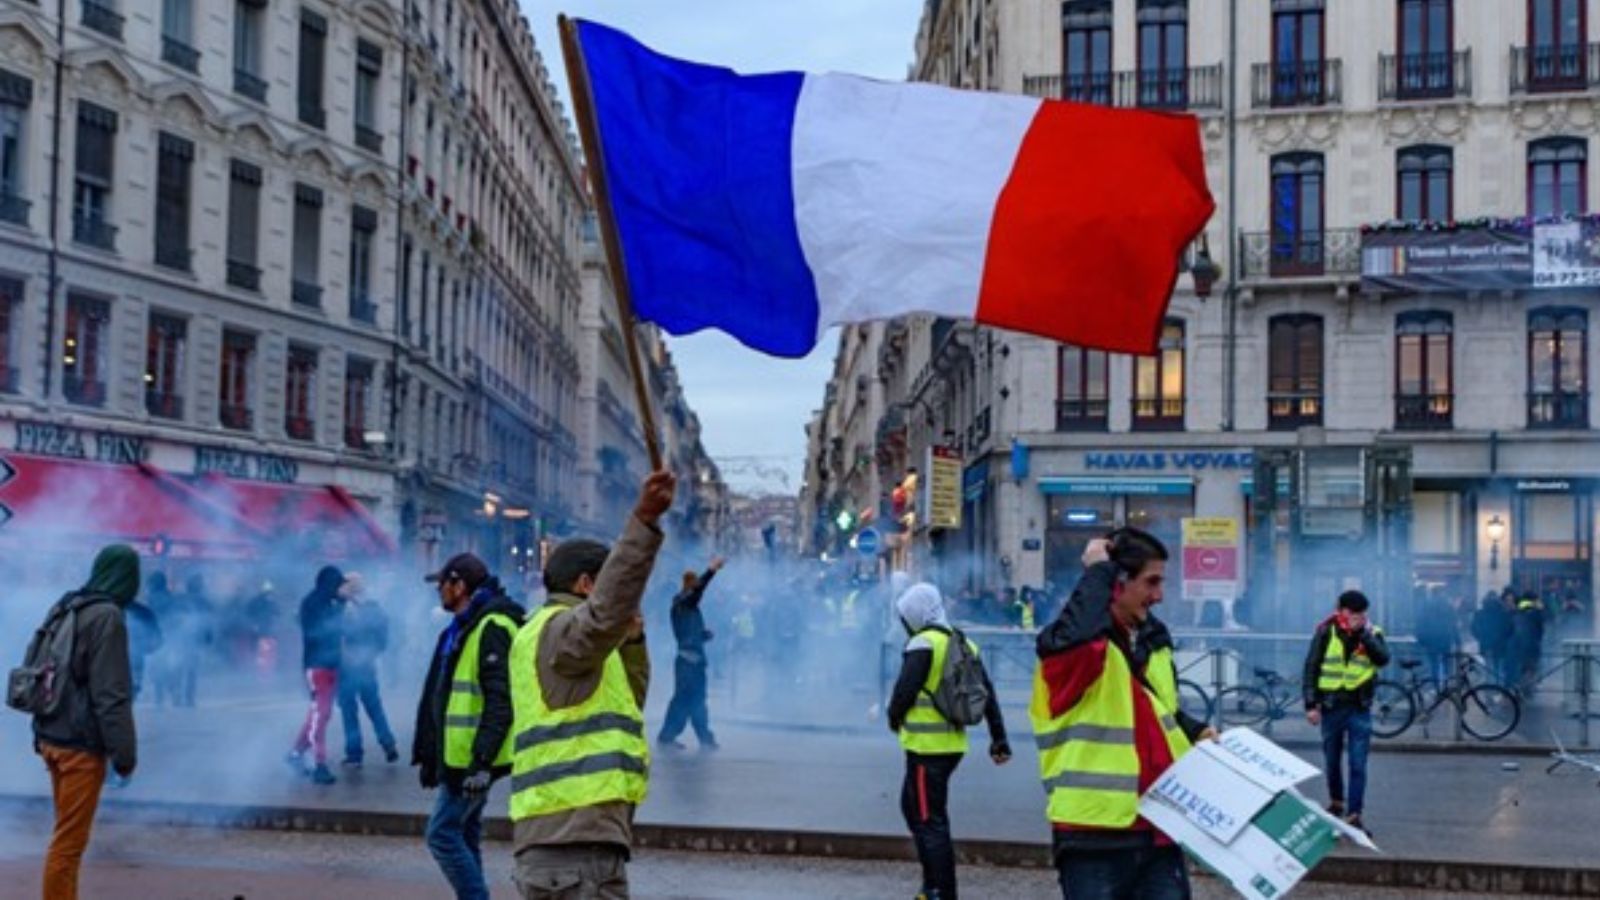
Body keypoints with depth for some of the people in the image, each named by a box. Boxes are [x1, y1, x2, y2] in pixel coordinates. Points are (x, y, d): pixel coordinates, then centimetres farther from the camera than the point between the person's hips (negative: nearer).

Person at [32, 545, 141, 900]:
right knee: (69, 841, -3)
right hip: (81, 744, -9)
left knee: (67, 835, 17)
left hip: (54, 736, 9)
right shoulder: (107, 617, -16)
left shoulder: (68, 609, 10)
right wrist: (124, 750, -14)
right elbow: (110, 695, -18)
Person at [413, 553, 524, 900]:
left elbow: (500, 701, -22)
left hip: (473, 758, -10)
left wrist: (482, 760, -25)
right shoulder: (461, 628, 17)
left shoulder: (492, 628, -15)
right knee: (464, 836, 13)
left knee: (443, 834, -10)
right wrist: (429, 754, 24)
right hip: (457, 754, 10)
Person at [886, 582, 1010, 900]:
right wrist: (999, 740, 15)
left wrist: (894, 718, 3)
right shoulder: (966, 645, 11)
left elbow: (904, 690, -18)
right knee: (912, 806, 21)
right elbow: (988, 696, 12)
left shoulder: (923, 644, -14)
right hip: (954, 743, 9)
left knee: (930, 821, -2)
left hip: (926, 746, -9)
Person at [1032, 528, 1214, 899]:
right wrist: (1098, 572, -23)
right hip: (1095, 836, -7)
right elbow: (1082, 635, -39)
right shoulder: (1069, 644, -12)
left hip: (1157, 830, 7)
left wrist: (1196, 733, 8)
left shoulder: (1154, 639, 13)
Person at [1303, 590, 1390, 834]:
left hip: (1359, 707, 0)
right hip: (1331, 706, 1)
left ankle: (1354, 814, -4)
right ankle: (1336, 802, 35)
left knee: (1358, 765, -6)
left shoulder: (1372, 633, 1)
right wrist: (1311, 704, -7)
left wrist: (1363, 633, -22)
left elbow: (1383, 658, -17)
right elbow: (1311, 668, -1)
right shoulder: (1326, 632, -3)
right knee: (1332, 760, 14)